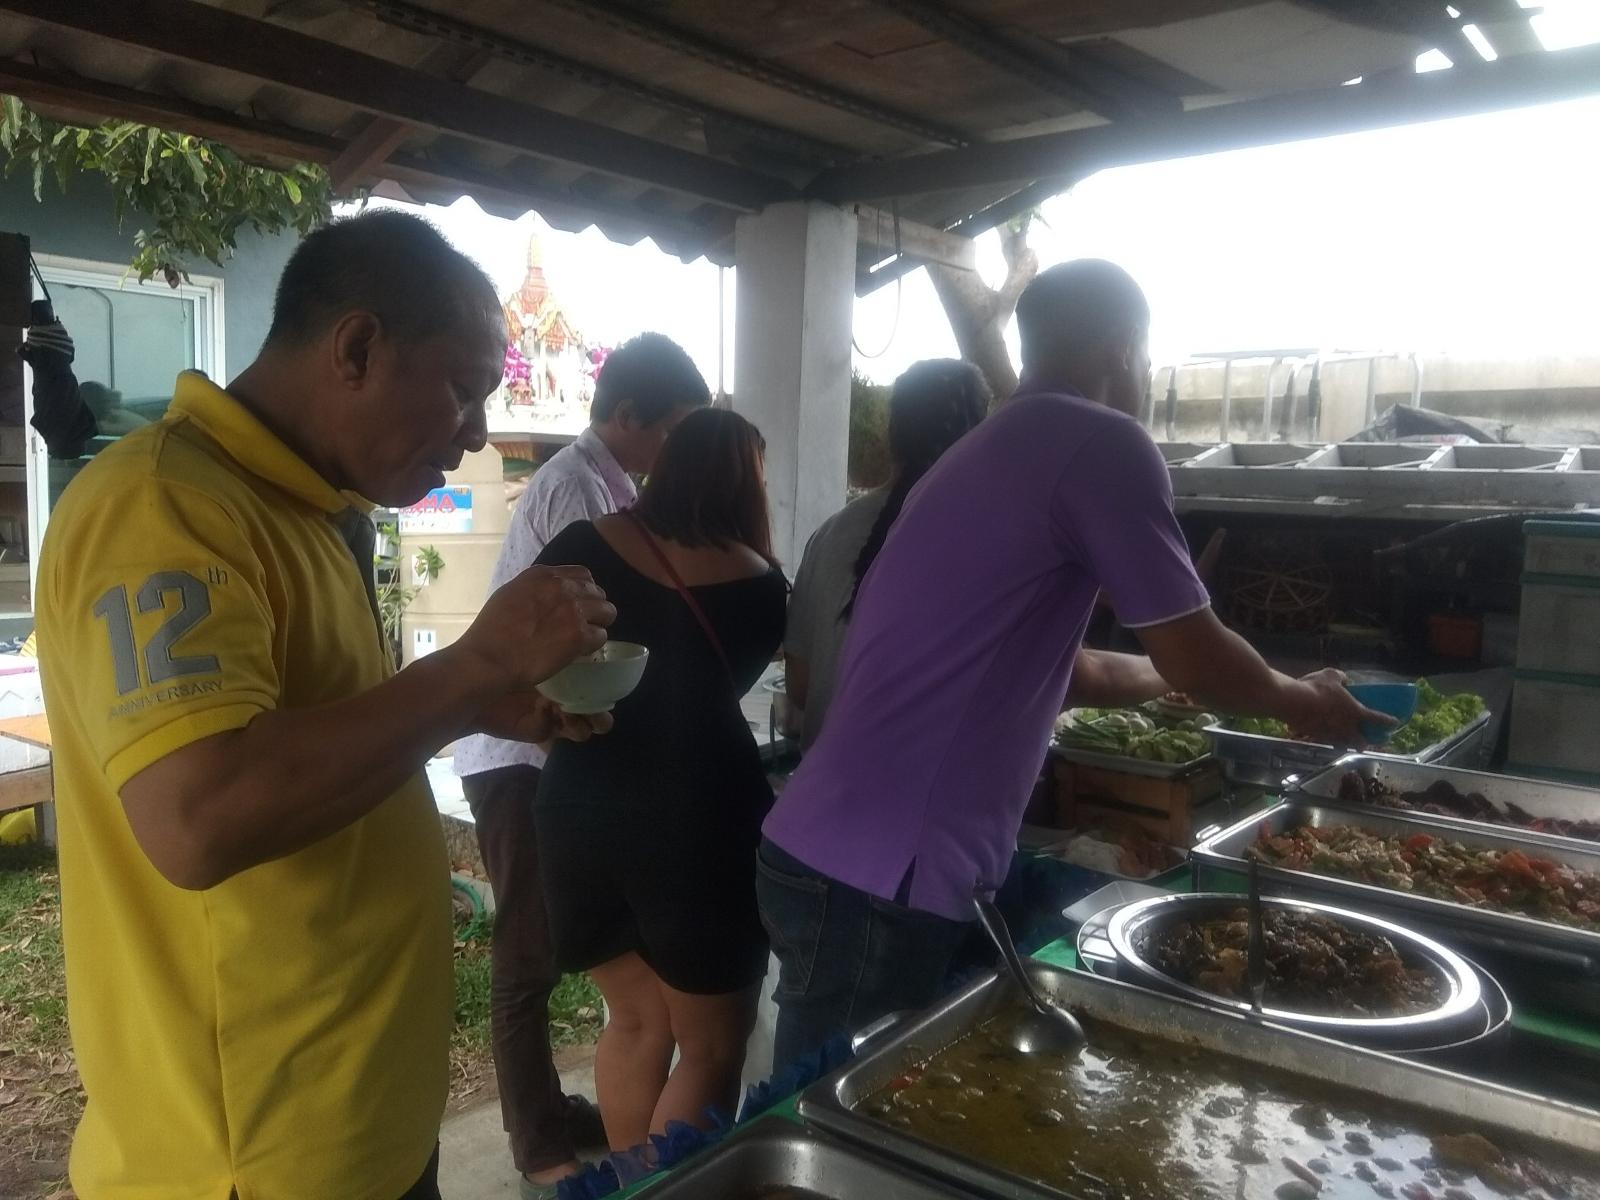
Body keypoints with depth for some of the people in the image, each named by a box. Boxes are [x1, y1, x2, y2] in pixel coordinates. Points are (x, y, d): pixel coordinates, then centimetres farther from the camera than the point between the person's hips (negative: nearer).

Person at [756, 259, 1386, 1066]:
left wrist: (1175, 683, 40)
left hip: (841, 857, 9)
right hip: (878, 881, -9)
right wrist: (1305, 702, 15)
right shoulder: (1098, 441, -11)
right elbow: (1196, 658, -5)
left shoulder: (993, 450, 17)